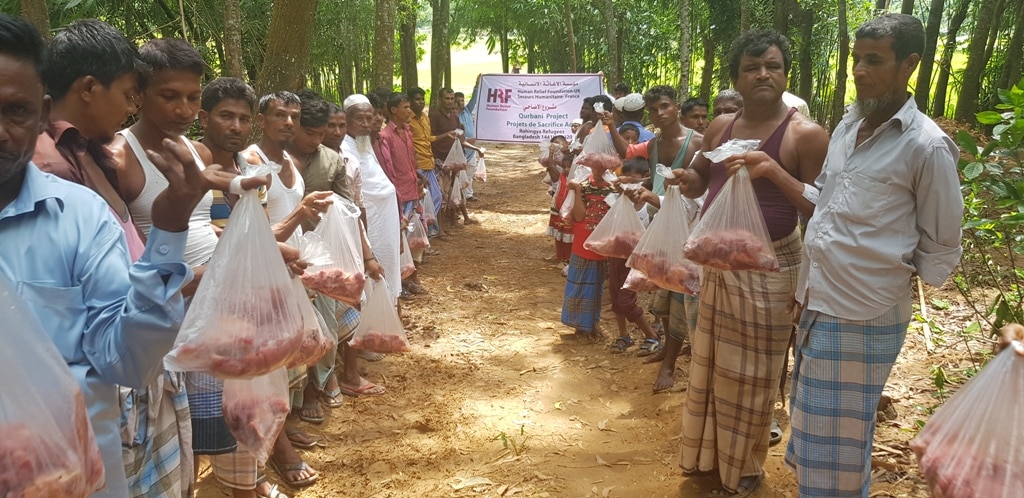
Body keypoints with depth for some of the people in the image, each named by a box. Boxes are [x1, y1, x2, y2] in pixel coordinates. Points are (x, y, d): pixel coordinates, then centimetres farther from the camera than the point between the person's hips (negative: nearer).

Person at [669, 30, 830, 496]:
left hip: (768, 267, -6)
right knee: (710, 362, 18)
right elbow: (700, 180, 18)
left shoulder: (805, 134, -13)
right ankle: (709, 452, 38)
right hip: (717, 261, 6)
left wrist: (774, 171, -26)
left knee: (750, 372, 7)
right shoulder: (721, 126, 5)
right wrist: (686, 180, -6)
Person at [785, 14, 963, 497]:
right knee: (814, 431, 19)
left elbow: (941, 249, -4)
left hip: (864, 317, -7)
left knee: (836, 446, 5)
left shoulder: (926, 145, -12)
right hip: (817, 305, 7)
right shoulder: (847, 125, 8)